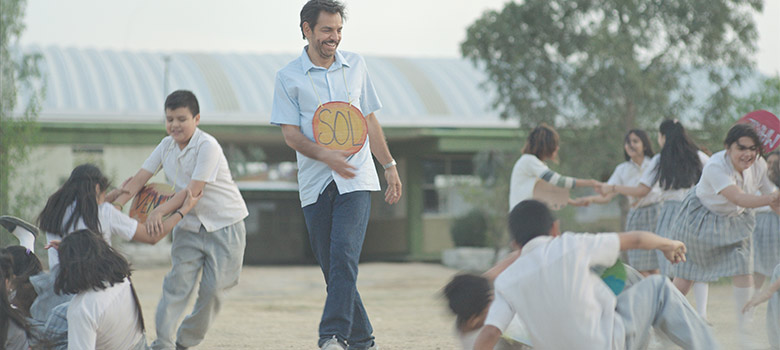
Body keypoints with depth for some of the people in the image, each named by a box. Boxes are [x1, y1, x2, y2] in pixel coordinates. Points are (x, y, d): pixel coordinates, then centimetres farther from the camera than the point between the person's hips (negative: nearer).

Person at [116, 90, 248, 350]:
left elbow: (194, 190, -24)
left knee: (213, 288, -4)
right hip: (189, 226, 5)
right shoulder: (167, 145, 3)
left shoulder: (208, 146, -18)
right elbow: (142, 177, 1)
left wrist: (160, 211, -31)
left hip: (225, 226, -5)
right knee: (177, 282, -6)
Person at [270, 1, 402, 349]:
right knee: (331, 267, 2)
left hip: (355, 180, 0)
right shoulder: (288, 77, 3)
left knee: (344, 255, -17)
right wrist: (325, 155, -20)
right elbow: (290, 134, -3)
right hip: (314, 185, 0)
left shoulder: (355, 64, 12)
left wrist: (389, 166, 16)